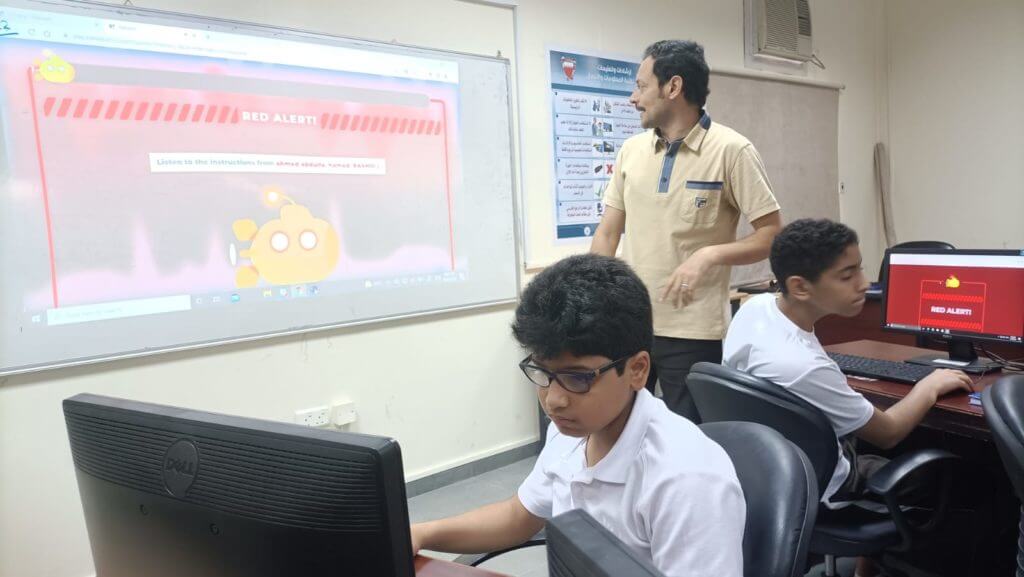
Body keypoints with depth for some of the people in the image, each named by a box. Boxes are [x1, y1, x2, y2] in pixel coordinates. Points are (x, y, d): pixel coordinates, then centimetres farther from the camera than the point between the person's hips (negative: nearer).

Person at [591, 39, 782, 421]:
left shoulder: (732, 151, -8)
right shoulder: (631, 150, 8)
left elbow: (772, 234, -8)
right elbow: (607, 234, 10)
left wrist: (710, 255, -24)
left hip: (693, 330, -5)